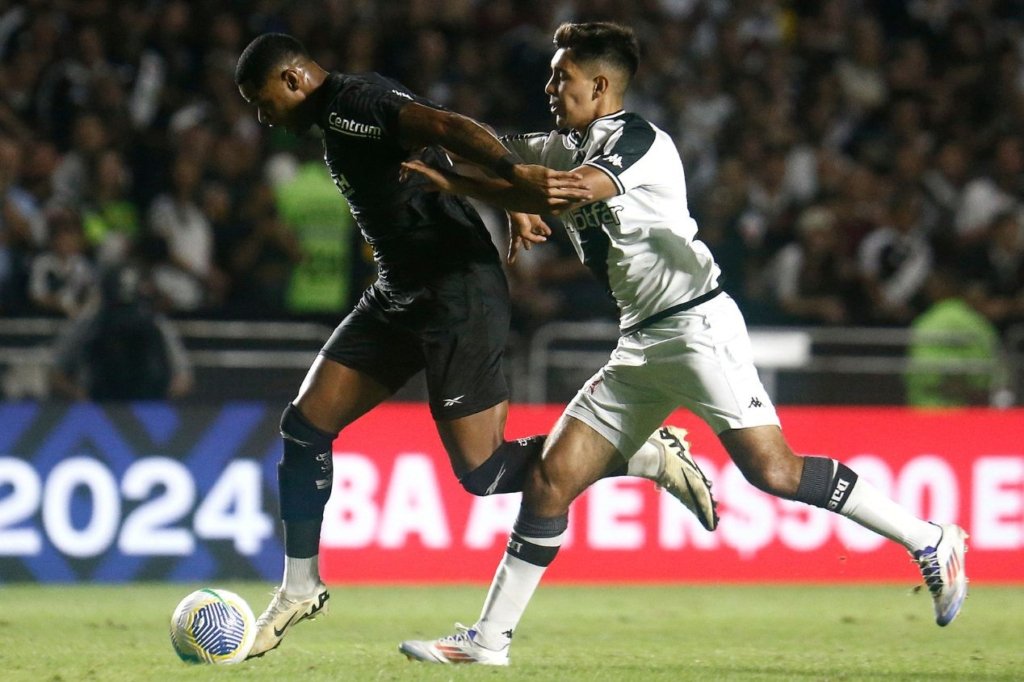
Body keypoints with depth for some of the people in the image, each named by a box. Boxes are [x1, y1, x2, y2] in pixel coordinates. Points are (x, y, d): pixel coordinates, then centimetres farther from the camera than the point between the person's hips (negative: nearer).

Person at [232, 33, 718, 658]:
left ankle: (651, 456, 1)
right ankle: (301, 588, 18)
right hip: (402, 295, 10)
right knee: (305, 425, 7)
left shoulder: (354, 103, -16)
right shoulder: (334, 118, 15)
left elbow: (448, 127, -31)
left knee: (484, 473, -10)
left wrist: (515, 175, -46)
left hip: (457, 293, -10)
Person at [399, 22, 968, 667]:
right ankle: (489, 639, 6)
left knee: (772, 469, -21)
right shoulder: (567, 148, 17)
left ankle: (930, 542, -9)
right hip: (642, 346, 9)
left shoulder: (638, 141, -11)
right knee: (550, 481, 1)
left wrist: (456, 181, -19)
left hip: (697, 324, -9)